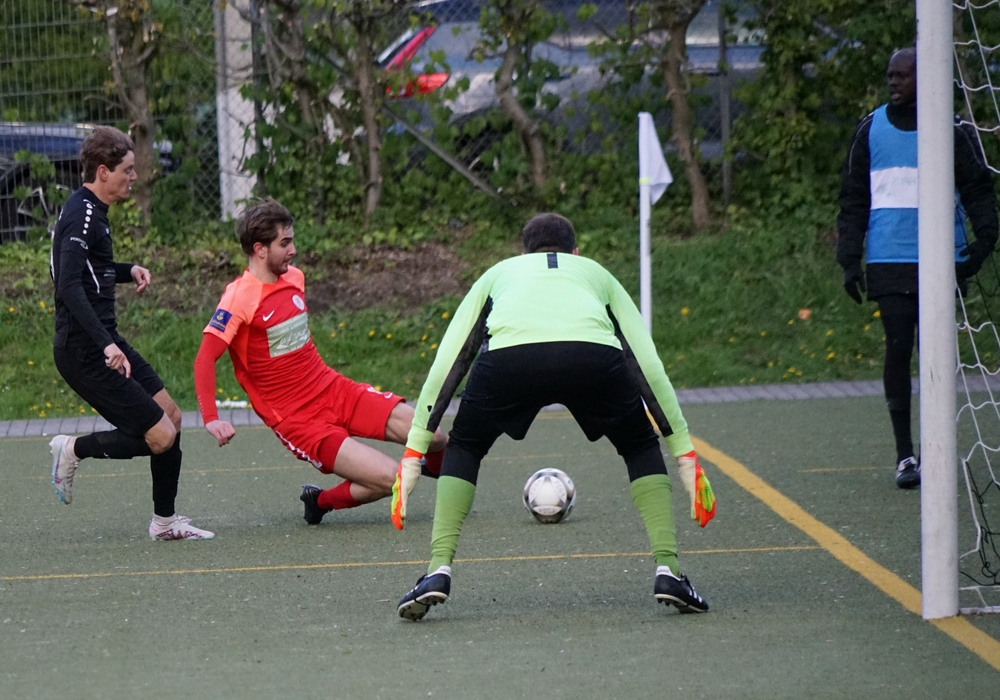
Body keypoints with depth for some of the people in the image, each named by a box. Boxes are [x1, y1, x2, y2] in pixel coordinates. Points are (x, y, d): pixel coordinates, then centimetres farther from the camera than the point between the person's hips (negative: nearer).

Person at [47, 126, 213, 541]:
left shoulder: (90, 210, 14)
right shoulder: (83, 215, -18)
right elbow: (69, 286, -29)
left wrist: (127, 270, 14)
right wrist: (106, 345, -37)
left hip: (102, 344, 11)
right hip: (84, 351, -11)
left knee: (171, 416, 12)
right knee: (160, 436, -12)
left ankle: (164, 521, 21)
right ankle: (74, 449, 6)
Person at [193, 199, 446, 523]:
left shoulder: (294, 277, 8)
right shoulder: (239, 298, -15)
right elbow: (204, 359, -21)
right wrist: (211, 419, -32)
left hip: (334, 389, 7)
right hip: (297, 420, -7)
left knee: (432, 437, -9)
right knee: (390, 479, -22)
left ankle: (437, 470, 28)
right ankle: (321, 500, 5)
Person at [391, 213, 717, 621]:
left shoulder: (499, 274, 41)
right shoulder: (595, 273, 40)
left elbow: (448, 362, 35)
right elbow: (648, 365, 34)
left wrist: (414, 452, 36)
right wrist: (685, 455, 36)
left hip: (509, 355, 0)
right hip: (593, 354, 0)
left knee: (463, 449, 28)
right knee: (641, 447, 28)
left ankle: (439, 571, 11)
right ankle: (667, 570, 12)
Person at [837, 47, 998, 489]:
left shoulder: (952, 129, 3)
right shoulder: (871, 129, 8)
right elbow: (853, 199, 12)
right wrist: (849, 260, 6)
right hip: (889, 263, 1)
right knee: (897, 349, -3)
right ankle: (904, 454, 2)